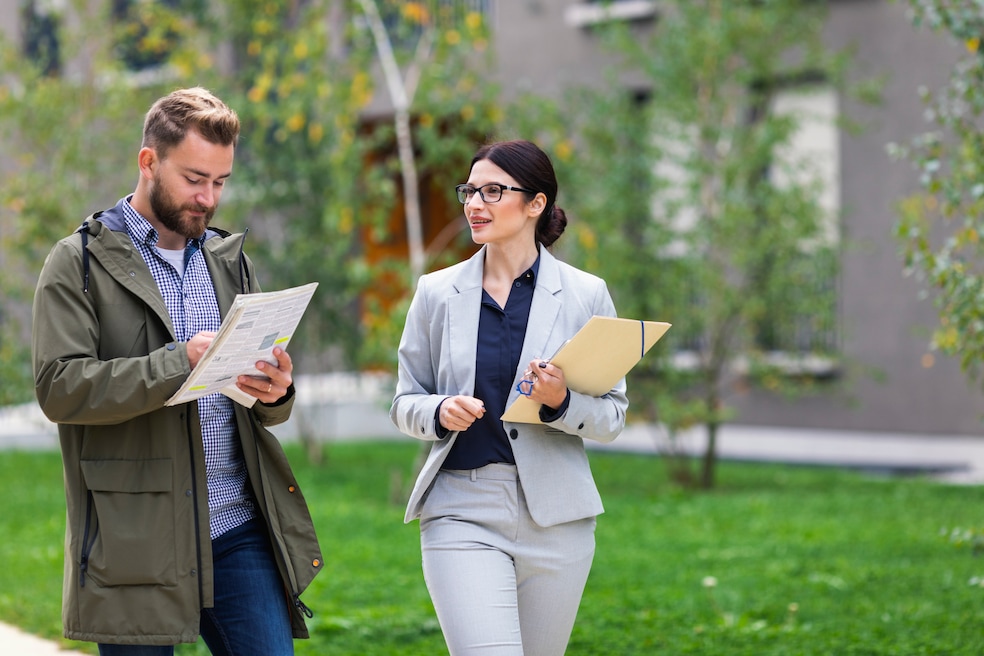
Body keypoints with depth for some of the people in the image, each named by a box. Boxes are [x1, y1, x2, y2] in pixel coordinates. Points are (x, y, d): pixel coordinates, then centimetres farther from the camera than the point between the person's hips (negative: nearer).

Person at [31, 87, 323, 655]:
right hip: (136, 539, -4)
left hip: (238, 529, 4)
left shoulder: (230, 260, 17)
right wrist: (180, 362, -22)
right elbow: (59, 387, -12)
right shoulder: (80, 262, 1)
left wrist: (274, 394, -6)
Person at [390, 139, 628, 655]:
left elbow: (613, 415, 4)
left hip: (555, 515, 1)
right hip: (463, 511, -1)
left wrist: (561, 402, -17)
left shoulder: (586, 294, 2)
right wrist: (440, 413, -11)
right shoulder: (436, 292, 6)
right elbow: (404, 403, 11)